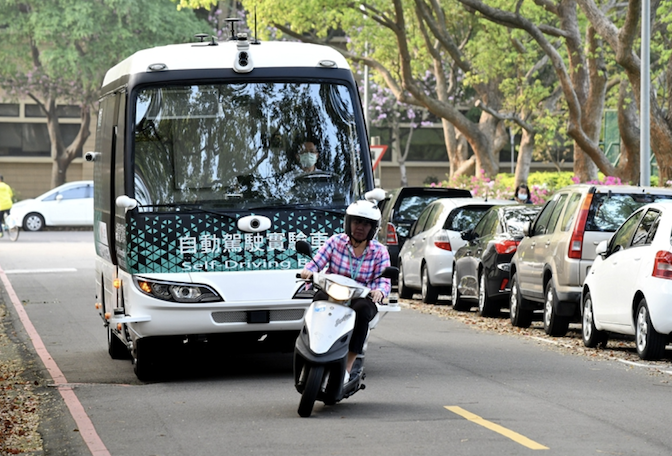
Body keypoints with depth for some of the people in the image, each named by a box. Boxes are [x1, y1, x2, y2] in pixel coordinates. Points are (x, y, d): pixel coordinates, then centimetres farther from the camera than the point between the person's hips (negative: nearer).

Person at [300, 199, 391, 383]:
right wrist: (308, 271, -27)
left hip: (361, 298, 0)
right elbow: (316, 263, -2)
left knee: (362, 310, -36)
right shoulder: (336, 242, 4)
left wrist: (379, 291, -28)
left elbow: (384, 280, -3)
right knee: (320, 298, -35)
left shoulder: (379, 252, 5)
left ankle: (347, 367, -31)